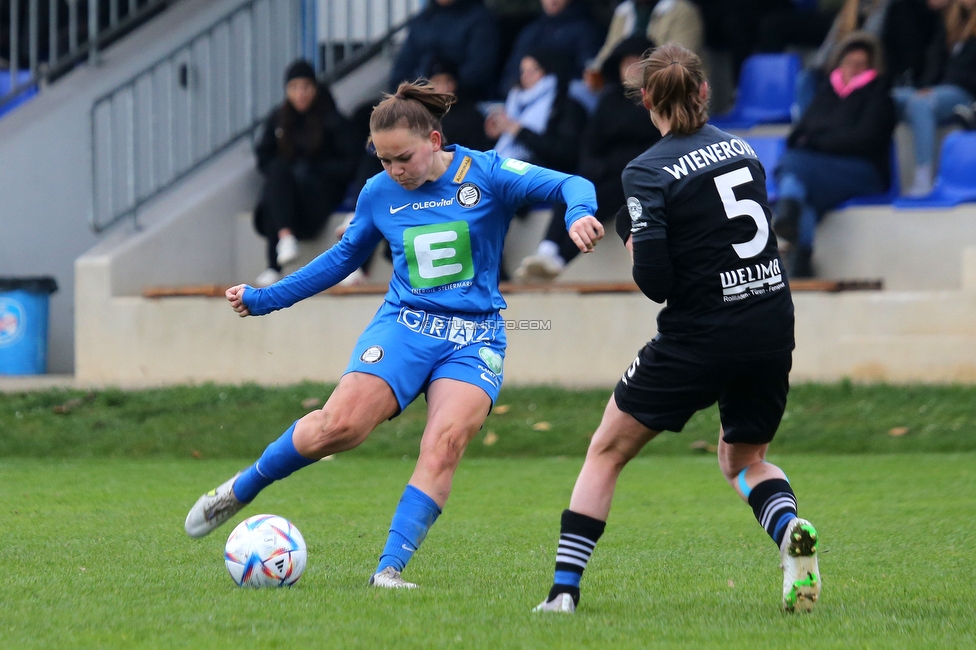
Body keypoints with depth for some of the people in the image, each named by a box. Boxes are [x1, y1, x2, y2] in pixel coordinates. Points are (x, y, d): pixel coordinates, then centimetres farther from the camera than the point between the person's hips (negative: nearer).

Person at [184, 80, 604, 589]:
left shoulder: (486, 175, -3)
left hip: (474, 339, -1)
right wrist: (263, 299, 23)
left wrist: (579, 213, -33)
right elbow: (344, 257, 22)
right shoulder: (379, 193, 7)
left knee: (445, 442, -25)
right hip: (404, 324, 1)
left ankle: (390, 568, -24)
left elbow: (572, 185, -8)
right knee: (340, 424, -21)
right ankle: (241, 490, -1)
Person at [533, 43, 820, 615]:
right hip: (773, 329, 5)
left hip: (700, 338, -5)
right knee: (743, 459, 26)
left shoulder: (649, 172, -11)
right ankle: (791, 530, -6)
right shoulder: (742, 149, 7)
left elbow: (654, 281, -18)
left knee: (608, 451, 12)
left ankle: (565, 589, 8)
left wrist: (638, 251, 5)